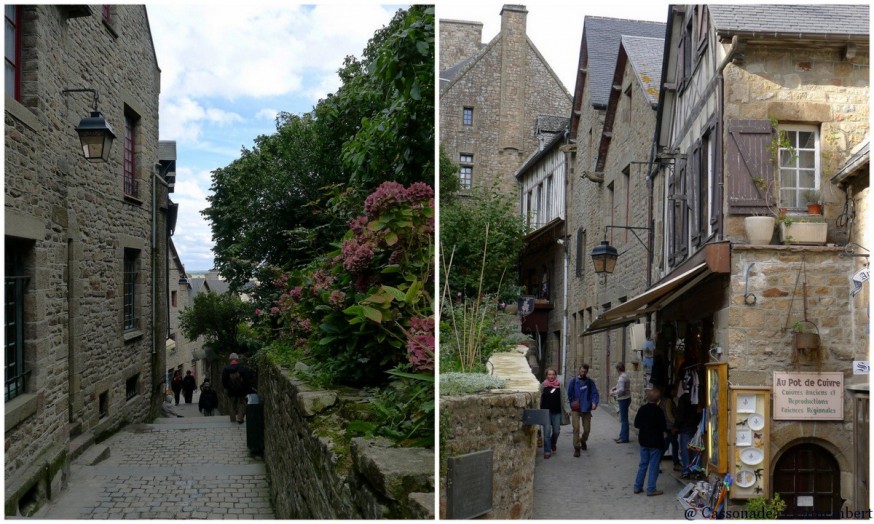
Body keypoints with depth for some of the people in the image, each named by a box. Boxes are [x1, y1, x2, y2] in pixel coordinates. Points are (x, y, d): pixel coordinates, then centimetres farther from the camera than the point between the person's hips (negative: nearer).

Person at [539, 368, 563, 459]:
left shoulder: (559, 385, 2)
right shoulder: (543, 385, 0)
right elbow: (540, 398, 5)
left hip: (556, 412, 1)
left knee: (556, 431, 7)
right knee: (547, 432, -4)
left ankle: (553, 443, 38)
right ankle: (547, 451, 4)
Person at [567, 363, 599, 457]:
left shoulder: (590, 382, 1)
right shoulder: (573, 381, -1)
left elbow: (595, 393, -5)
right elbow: (569, 393, 4)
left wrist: (595, 403, -20)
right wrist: (571, 402, -4)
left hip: (586, 409, 2)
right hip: (575, 409, -2)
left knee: (587, 429, 10)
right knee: (576, 428, -12)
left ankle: (583, 441, 41)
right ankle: (577, 448, -3)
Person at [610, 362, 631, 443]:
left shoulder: (622, 377, -18)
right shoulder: (625, 376, 12)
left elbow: (621, 390, -24)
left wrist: (613, 393, -11)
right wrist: (615, 388, 15)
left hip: (624, 400, -10)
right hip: (625, 399, 10)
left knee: (624, 419, -5)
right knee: (622, 419, 16)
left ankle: (624, 438, 0)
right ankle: (622, 437, 23)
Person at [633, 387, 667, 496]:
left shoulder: (642, 409, -1)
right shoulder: (658, 411, -16)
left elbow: (636, 424, 4)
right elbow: (663, 427, -14)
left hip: (643, 441, 5)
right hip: (655, 442, -5)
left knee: (643, 463, 15)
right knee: (654, 466, 2)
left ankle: (637, 486, 18)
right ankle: (651, 489, 3)